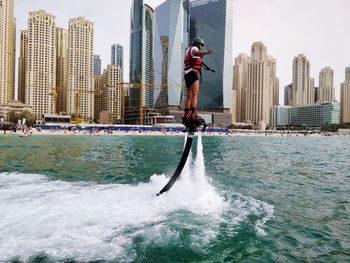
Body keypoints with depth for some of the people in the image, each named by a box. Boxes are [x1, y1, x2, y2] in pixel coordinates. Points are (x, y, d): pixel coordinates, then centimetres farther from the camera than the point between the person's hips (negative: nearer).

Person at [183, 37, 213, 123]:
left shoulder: (189, 50, 29)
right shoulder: (193, 48, 1)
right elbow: (196, 53, -25)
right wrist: (207, 52, -42)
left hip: (187, 75, 10)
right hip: (193, 74, -10)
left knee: (189, 97, 12)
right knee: (195, 94, -19)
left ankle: (186, 115, 14)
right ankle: (193, 114, -30)